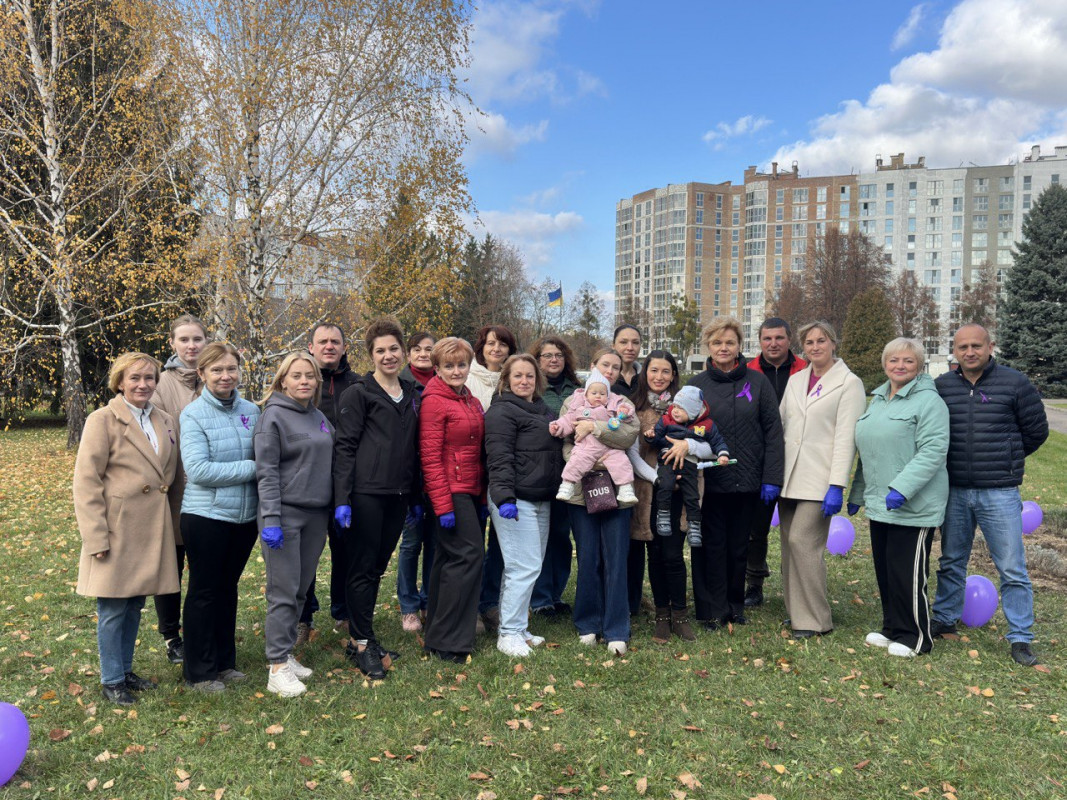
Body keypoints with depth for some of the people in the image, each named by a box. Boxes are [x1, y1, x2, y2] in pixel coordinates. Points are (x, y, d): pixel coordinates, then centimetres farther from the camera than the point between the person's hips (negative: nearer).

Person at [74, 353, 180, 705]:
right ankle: (111, 681, 18)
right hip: (117, 530, -5)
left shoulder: (165, 422, 9)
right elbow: (86, 482, -10)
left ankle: (126, 670, 30)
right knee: (113, 609, 3)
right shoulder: (103, 420, -8)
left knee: (135, 606, 15)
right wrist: (96, 537, -15)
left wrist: (168, 523, 12)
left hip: (152, 529, 5)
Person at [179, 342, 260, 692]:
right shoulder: (193, 414, -10)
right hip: (206, 516, -4)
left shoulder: (251, 411, 3)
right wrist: (251, 468, -19)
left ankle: (225, 662, 30)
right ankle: (199, 672, 21)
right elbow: (198, 469, -19)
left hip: (245, 515, 5)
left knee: (228, 587, 17)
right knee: (204, 591, 8)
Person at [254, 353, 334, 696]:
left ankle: (285, 652, 24)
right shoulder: (273, 416, -7)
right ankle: (278, 667, 1)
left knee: (301, 588, 12)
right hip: (285, 513, -7)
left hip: (317, 514, 7)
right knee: (284, 591, -5)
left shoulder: (319, 416, 12)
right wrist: (270, 519, -17)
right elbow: (266, 472, -12)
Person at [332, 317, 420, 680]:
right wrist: (342, 499, -16)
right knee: (362, 568, 0)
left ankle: (362, 636, 25)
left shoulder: (412, 395, 14)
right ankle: (361, 644, 11)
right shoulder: (359, 393, -4)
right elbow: (345, 447, -9)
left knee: (377, 567, 13)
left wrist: (415, 497, 17)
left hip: (398, 496, 6)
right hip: (366, 493, -6)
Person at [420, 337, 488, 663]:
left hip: (471, 492, 8)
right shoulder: (434, 401, -10)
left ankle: (438, 633, 25)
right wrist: (443, 506, -18)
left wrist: (483, 499, 14)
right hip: (451, 491, -8)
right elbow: (430, 457, -14)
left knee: (449, 559, 14)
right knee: (469, 554, -10)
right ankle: (446, 641, 0)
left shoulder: (472, 402, 15)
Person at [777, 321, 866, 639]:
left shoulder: (849, 384, -2)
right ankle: (796, 610, 20)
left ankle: (814, 619, 2)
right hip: (788, 479, 6)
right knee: (790, 544, 7)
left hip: (819, 481, -6)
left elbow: (846, 438, -9)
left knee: (802, 541, -11)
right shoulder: (795, 381, 14)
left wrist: (837, 486, -15)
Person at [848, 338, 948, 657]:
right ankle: (892, 628, 29)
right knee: (884, 568, 14)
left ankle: (914, 637, 14)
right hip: (879, 503, 8)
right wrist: (857, 492, 21)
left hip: (913, 507, -8)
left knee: (908, 572, -1)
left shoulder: (929, 401, -10)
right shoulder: (877, 400, 15)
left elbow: (933, 451, -19)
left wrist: (901, 488, -26)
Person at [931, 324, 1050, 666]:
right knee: (951, 563, 16)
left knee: (1012, 570, 1)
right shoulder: (941, 386, 3)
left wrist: (1007, 459, 12)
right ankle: (944, 621, 30)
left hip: (999, 494, -3)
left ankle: (1020, 638, 13)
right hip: (954, 492, 3)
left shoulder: (1014, 383, -4)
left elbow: (1036, 430, 5)